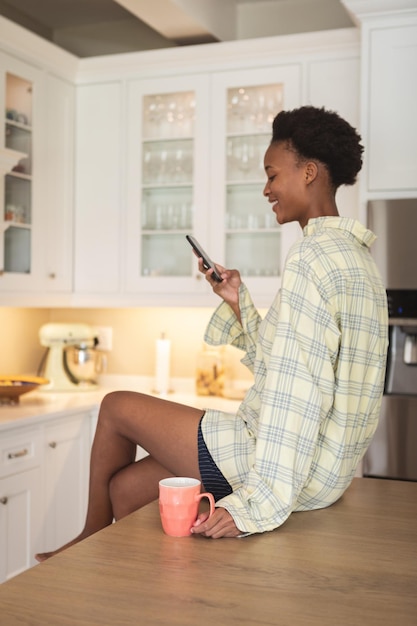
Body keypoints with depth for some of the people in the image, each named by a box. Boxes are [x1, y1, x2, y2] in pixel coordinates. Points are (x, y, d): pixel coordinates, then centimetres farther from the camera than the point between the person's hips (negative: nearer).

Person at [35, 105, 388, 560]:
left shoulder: (313, 257, -18)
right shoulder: (352, 256, 15)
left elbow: (298, 391, -26)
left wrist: (262, 503, -25)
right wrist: (238, 301, 9)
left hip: (296, 470, -9)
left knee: (116, 406, 7)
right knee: (126, 487, 12)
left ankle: (93, 542, 29)